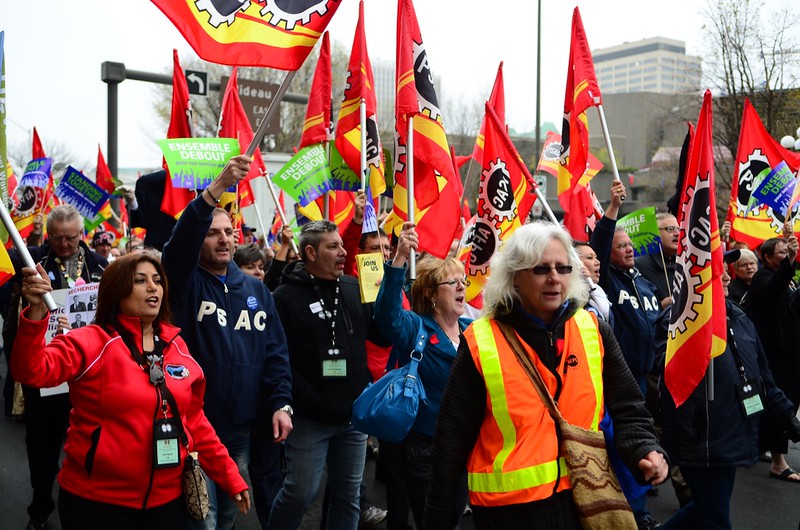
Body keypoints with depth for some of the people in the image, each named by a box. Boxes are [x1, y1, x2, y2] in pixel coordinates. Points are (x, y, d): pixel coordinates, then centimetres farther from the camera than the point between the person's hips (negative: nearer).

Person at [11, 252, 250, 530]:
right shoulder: (91, 342, -9)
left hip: (167, 498, 5)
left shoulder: (176, 346, 5)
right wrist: (37, 312, -41)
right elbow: (32, 371, -26)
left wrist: (230, 476, 9)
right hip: (96, 501, -4)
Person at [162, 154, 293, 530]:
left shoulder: (255, 289, 8)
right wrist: (216, 189, -39)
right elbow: (180, 243, -28)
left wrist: (281, 403, -2)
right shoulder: (185, 282, -6)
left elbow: (275, 351, 8)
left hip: (241, 428, 5)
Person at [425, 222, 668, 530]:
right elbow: (452, 438, -5)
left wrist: (644, 450, -15)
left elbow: (627, 409, 5)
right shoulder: (481, 343, -9)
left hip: (587, 499, 3)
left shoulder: (594, 331, 0)